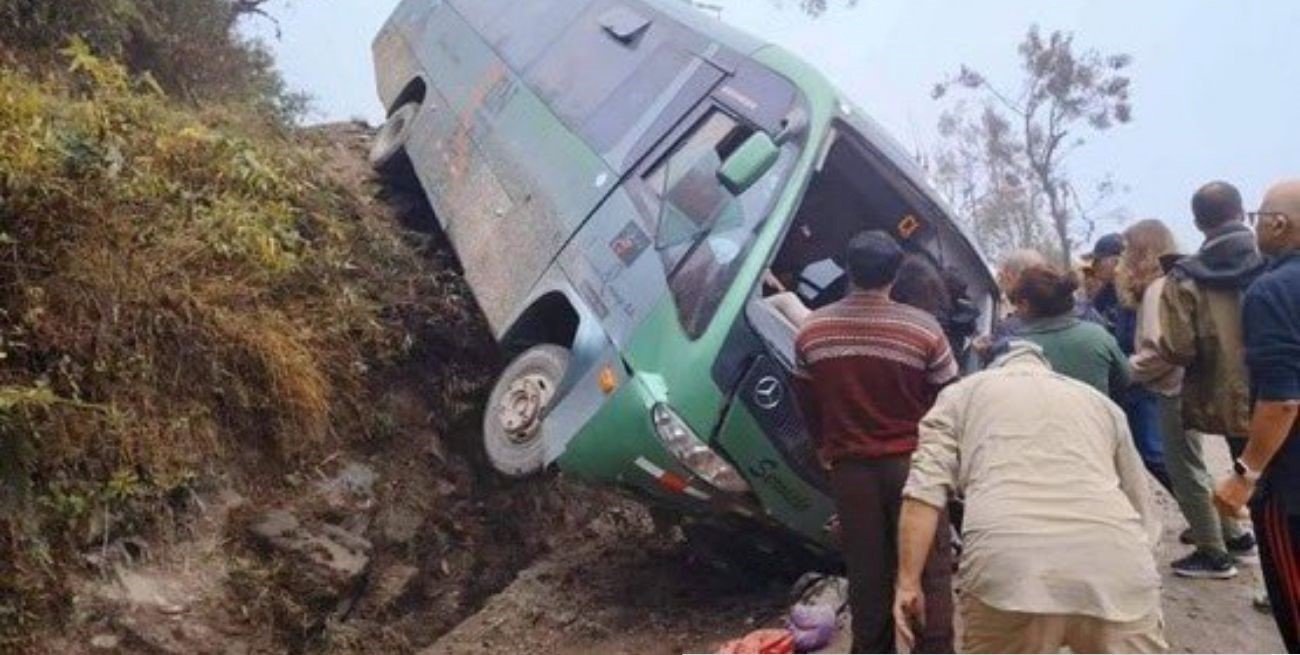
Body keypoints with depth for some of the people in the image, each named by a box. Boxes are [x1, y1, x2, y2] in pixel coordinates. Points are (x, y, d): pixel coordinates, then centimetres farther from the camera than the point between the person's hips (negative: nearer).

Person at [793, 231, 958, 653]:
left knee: (866, 570, 13)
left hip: (850, 467, 3)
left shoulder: (812, 331, -1)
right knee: (929, 569, 8)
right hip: (912, 463, -3)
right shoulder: (923, 329, -12)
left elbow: (807, 403, 9)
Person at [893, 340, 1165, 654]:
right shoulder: (1101, 401, 31)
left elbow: (925, 488, 7)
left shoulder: (961, 394, 23)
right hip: (1117, 567, 3)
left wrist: (908, 582, 6)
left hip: (1009, 566, -2)